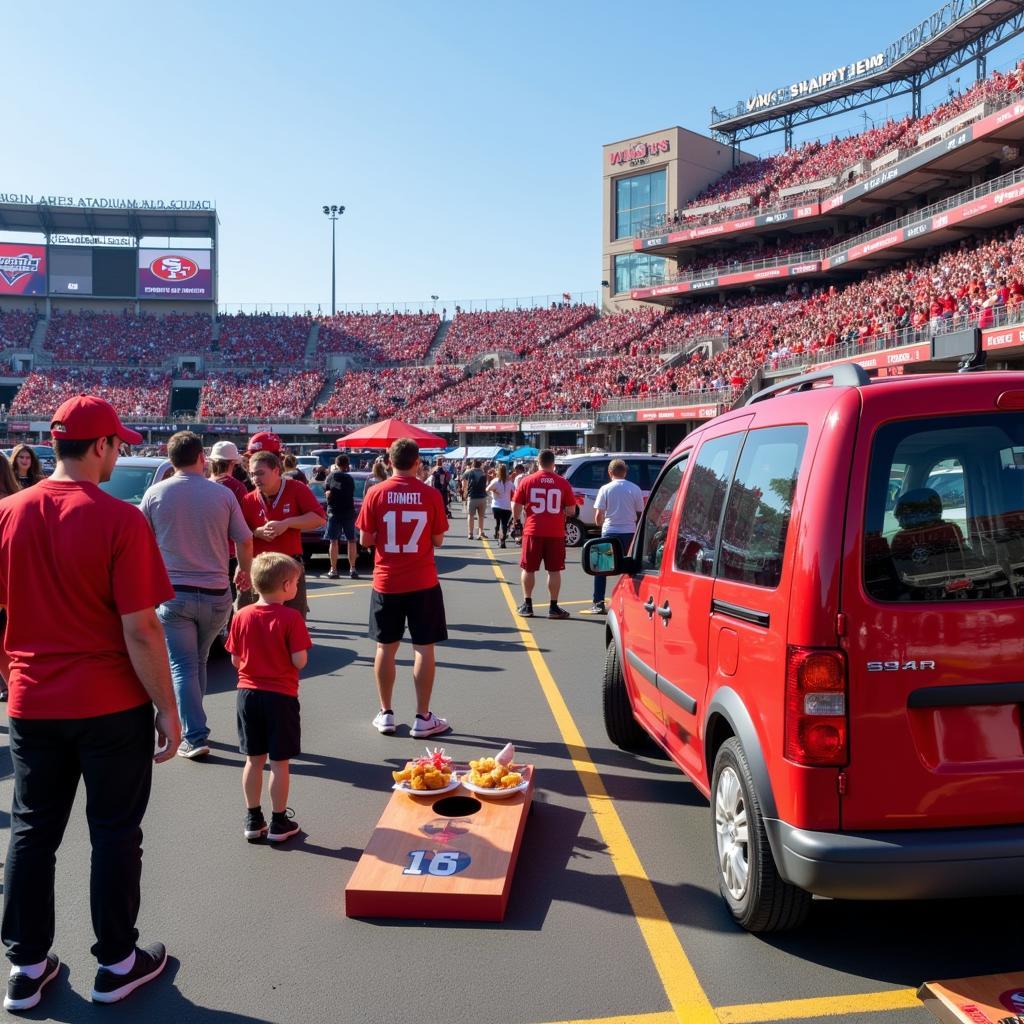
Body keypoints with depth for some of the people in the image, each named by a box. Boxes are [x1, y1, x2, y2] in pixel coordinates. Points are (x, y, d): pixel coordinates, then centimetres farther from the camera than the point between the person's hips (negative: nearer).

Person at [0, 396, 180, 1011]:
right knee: (115, 836, 10)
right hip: (111, 706, -4)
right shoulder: (120, 520, -17)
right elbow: (140, 629, -18)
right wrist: (167, 708, -8)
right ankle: (117, 964, 25)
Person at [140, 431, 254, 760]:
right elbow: (245, 541, 3)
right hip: (215, 594, 1)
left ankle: (195, 737, -2)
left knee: (183, 666, 3)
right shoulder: (223, 494, -4)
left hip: (173, 593, -1)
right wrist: (244, 570, 23)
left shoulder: (155, 494, -3)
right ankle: (193, 725, 28)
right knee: (199, 661, 18)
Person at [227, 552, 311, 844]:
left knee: (254, 760, 14)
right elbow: (299, 661, -17)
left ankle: (253, 820, 23)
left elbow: (235, 660, 3)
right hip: (280, 697, -4)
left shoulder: (242, 616, -2)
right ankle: (279, 823, 15)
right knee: (279, 763, 6)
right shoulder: (290, 617, -15)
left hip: (248, 694, 4)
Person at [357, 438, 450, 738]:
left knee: (386, 647, 11)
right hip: (422, 582, -1)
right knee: (424, 648, 5)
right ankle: (423, 718, 9)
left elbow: (365, 540, -3)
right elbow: (438, 540, -1)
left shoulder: (376, 494, -6)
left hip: (386, 582, 1)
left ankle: (386, 714, 19)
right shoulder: (431, 494, -6)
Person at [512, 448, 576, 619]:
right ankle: (553, 607, 8)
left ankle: (527, 605, 17)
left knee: (528, 568, 12)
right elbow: (571, 510, 2)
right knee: (554, 570, 6)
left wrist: (517, 518, 20)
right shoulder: (562, 483, -1)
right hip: (556, 533, 0)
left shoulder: (527, 481, -2)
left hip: (533, 531, 0)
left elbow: (516, 507, -1)